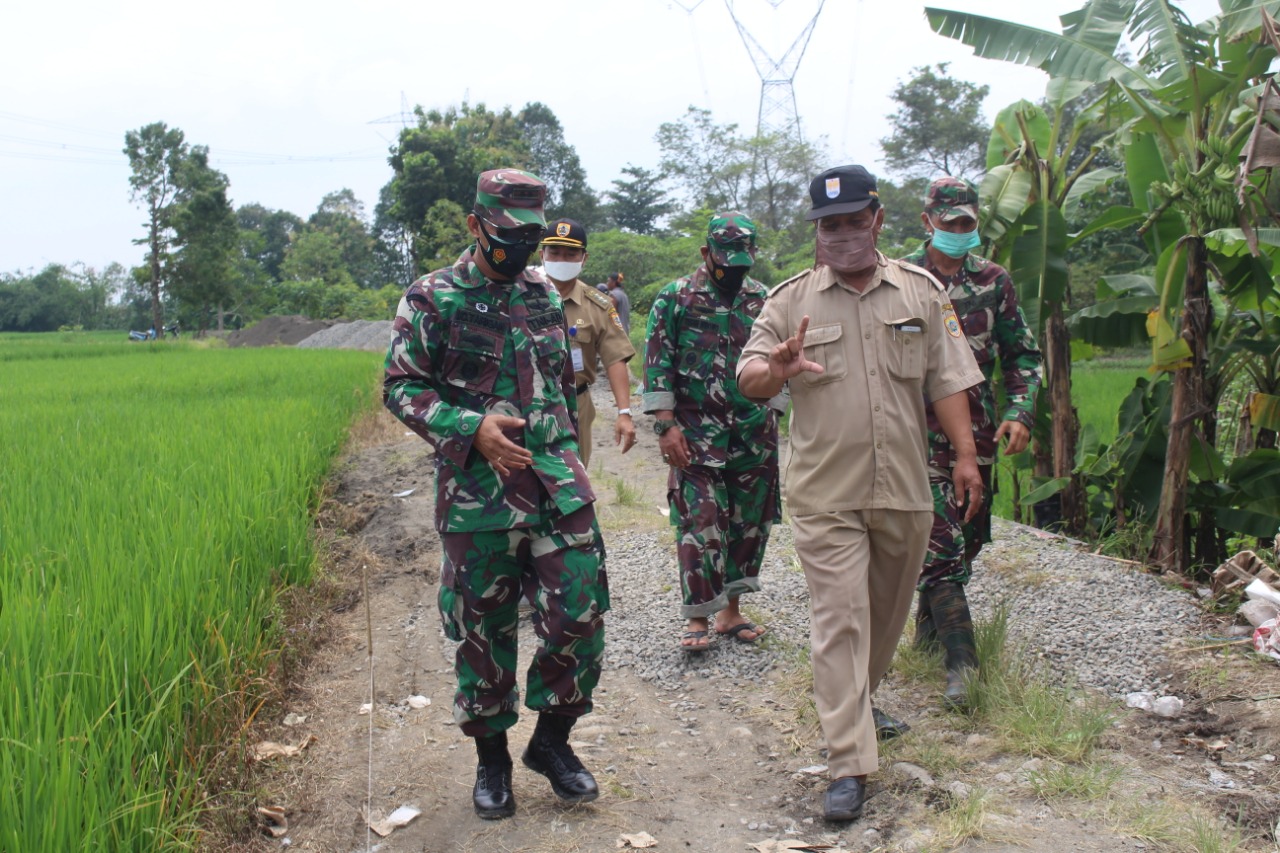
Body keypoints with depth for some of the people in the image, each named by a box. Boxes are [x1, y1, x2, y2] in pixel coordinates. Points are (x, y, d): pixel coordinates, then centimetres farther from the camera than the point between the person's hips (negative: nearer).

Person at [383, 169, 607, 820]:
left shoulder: (545, 297, 12)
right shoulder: (431, 300, -3)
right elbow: (400, 387, -6)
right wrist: (472, 428, -18)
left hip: (558, 488, 4)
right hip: (477, 494, -3)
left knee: (579, 618, -2)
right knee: (483, 632, 7)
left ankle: (552, 738, 20)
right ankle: (491, 755, 25)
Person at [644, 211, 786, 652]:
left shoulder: (760, 299, 10)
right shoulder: (675, 298, -3)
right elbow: (658, 364, -6)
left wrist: (773, 416, 12)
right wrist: (666, 425, -12)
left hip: (754, 436, 5)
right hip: (697, 436, -5)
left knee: (749, 523, 9)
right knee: (701, 524, -7)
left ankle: (731, 610, 21)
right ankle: (698, 618, 1)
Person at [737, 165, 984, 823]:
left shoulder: (921, 292, 7)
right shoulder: (790, 300, 1)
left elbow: (946, 381, 8)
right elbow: (748, 381, -3)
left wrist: (965, 455, 1)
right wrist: (775, 370, -26)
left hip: (905, 490, 3)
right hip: (825, 495, -3)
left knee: (887, 611, 17)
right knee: (838, 620, -6)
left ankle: (860, 700, 43)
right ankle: (848, 766, -4)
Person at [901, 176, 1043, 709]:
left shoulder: (993, 280, 8)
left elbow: (1023, 354, 13)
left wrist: (1020, 411, -1)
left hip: (978, 429, 4)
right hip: (920, 430, -4)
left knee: (969, 536, 12)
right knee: (940, 541, -12)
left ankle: (929, 624, 32)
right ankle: (961, 660, -12)